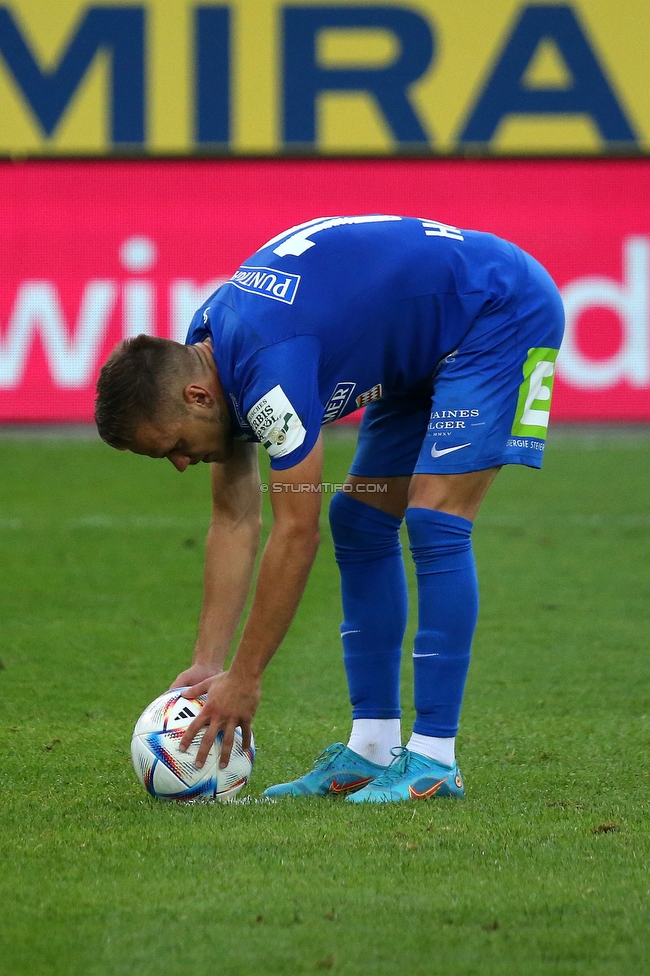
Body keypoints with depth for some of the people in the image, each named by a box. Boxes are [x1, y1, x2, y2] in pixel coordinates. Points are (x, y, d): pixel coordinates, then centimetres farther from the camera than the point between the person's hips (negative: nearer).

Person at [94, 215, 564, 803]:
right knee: (359, 522, 6)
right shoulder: (209, 356, -2)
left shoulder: (267, 364, -31)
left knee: (434, 522, -18)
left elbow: (296, 536, -26)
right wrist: (208, 664, 0)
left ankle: (434, 759, -15)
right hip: (431, 353, 10)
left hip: (504, 313, -10)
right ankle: (372, 749, 8)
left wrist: (244, 680, -19)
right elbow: (235, 522, 5)